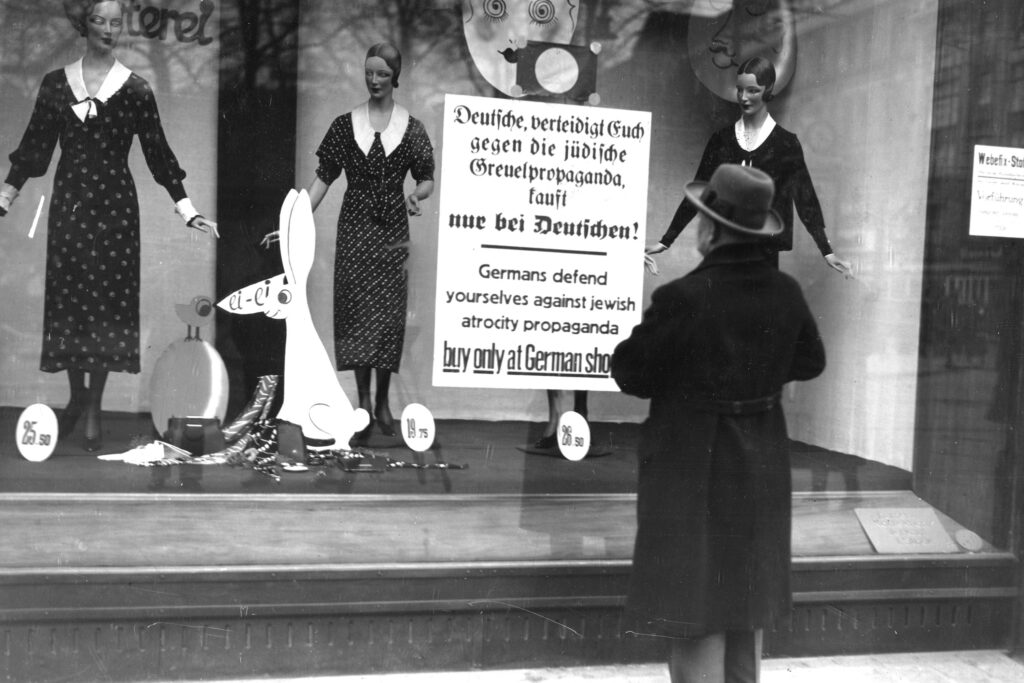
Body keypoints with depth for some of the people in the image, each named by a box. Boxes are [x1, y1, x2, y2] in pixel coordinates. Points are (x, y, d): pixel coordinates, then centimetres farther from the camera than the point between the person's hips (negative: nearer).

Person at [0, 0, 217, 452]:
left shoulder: (134, 89, 1)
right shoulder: (56, 84, 6)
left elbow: (158, 153, 2)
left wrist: (187, 211, -3)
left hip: (115, 205, -1)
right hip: (69, 202, 2)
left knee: (109, 301, -1)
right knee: (68, 297, 3)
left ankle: (94, 410, 9)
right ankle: (76, 397, 21)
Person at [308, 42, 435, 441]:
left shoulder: (411, 128, 4)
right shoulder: (345, 125, 5)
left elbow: (427, 180, 7)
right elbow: (324, 178, 5)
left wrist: (416, 195, -16)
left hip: (392, 229, 0)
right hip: (355, 227, 1)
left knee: (389, 312, 0)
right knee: (355, 309, -2)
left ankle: (383, 401, 13)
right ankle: (363, 400, 6)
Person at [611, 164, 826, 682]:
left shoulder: (682, 298, -24)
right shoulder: (786, 293, -5)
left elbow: (630, 372, -14)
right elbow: (810, 361, 9)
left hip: (693, 469, -6)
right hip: (761, 466, 6)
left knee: (695, 618, 5)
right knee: (746, 610, 23)